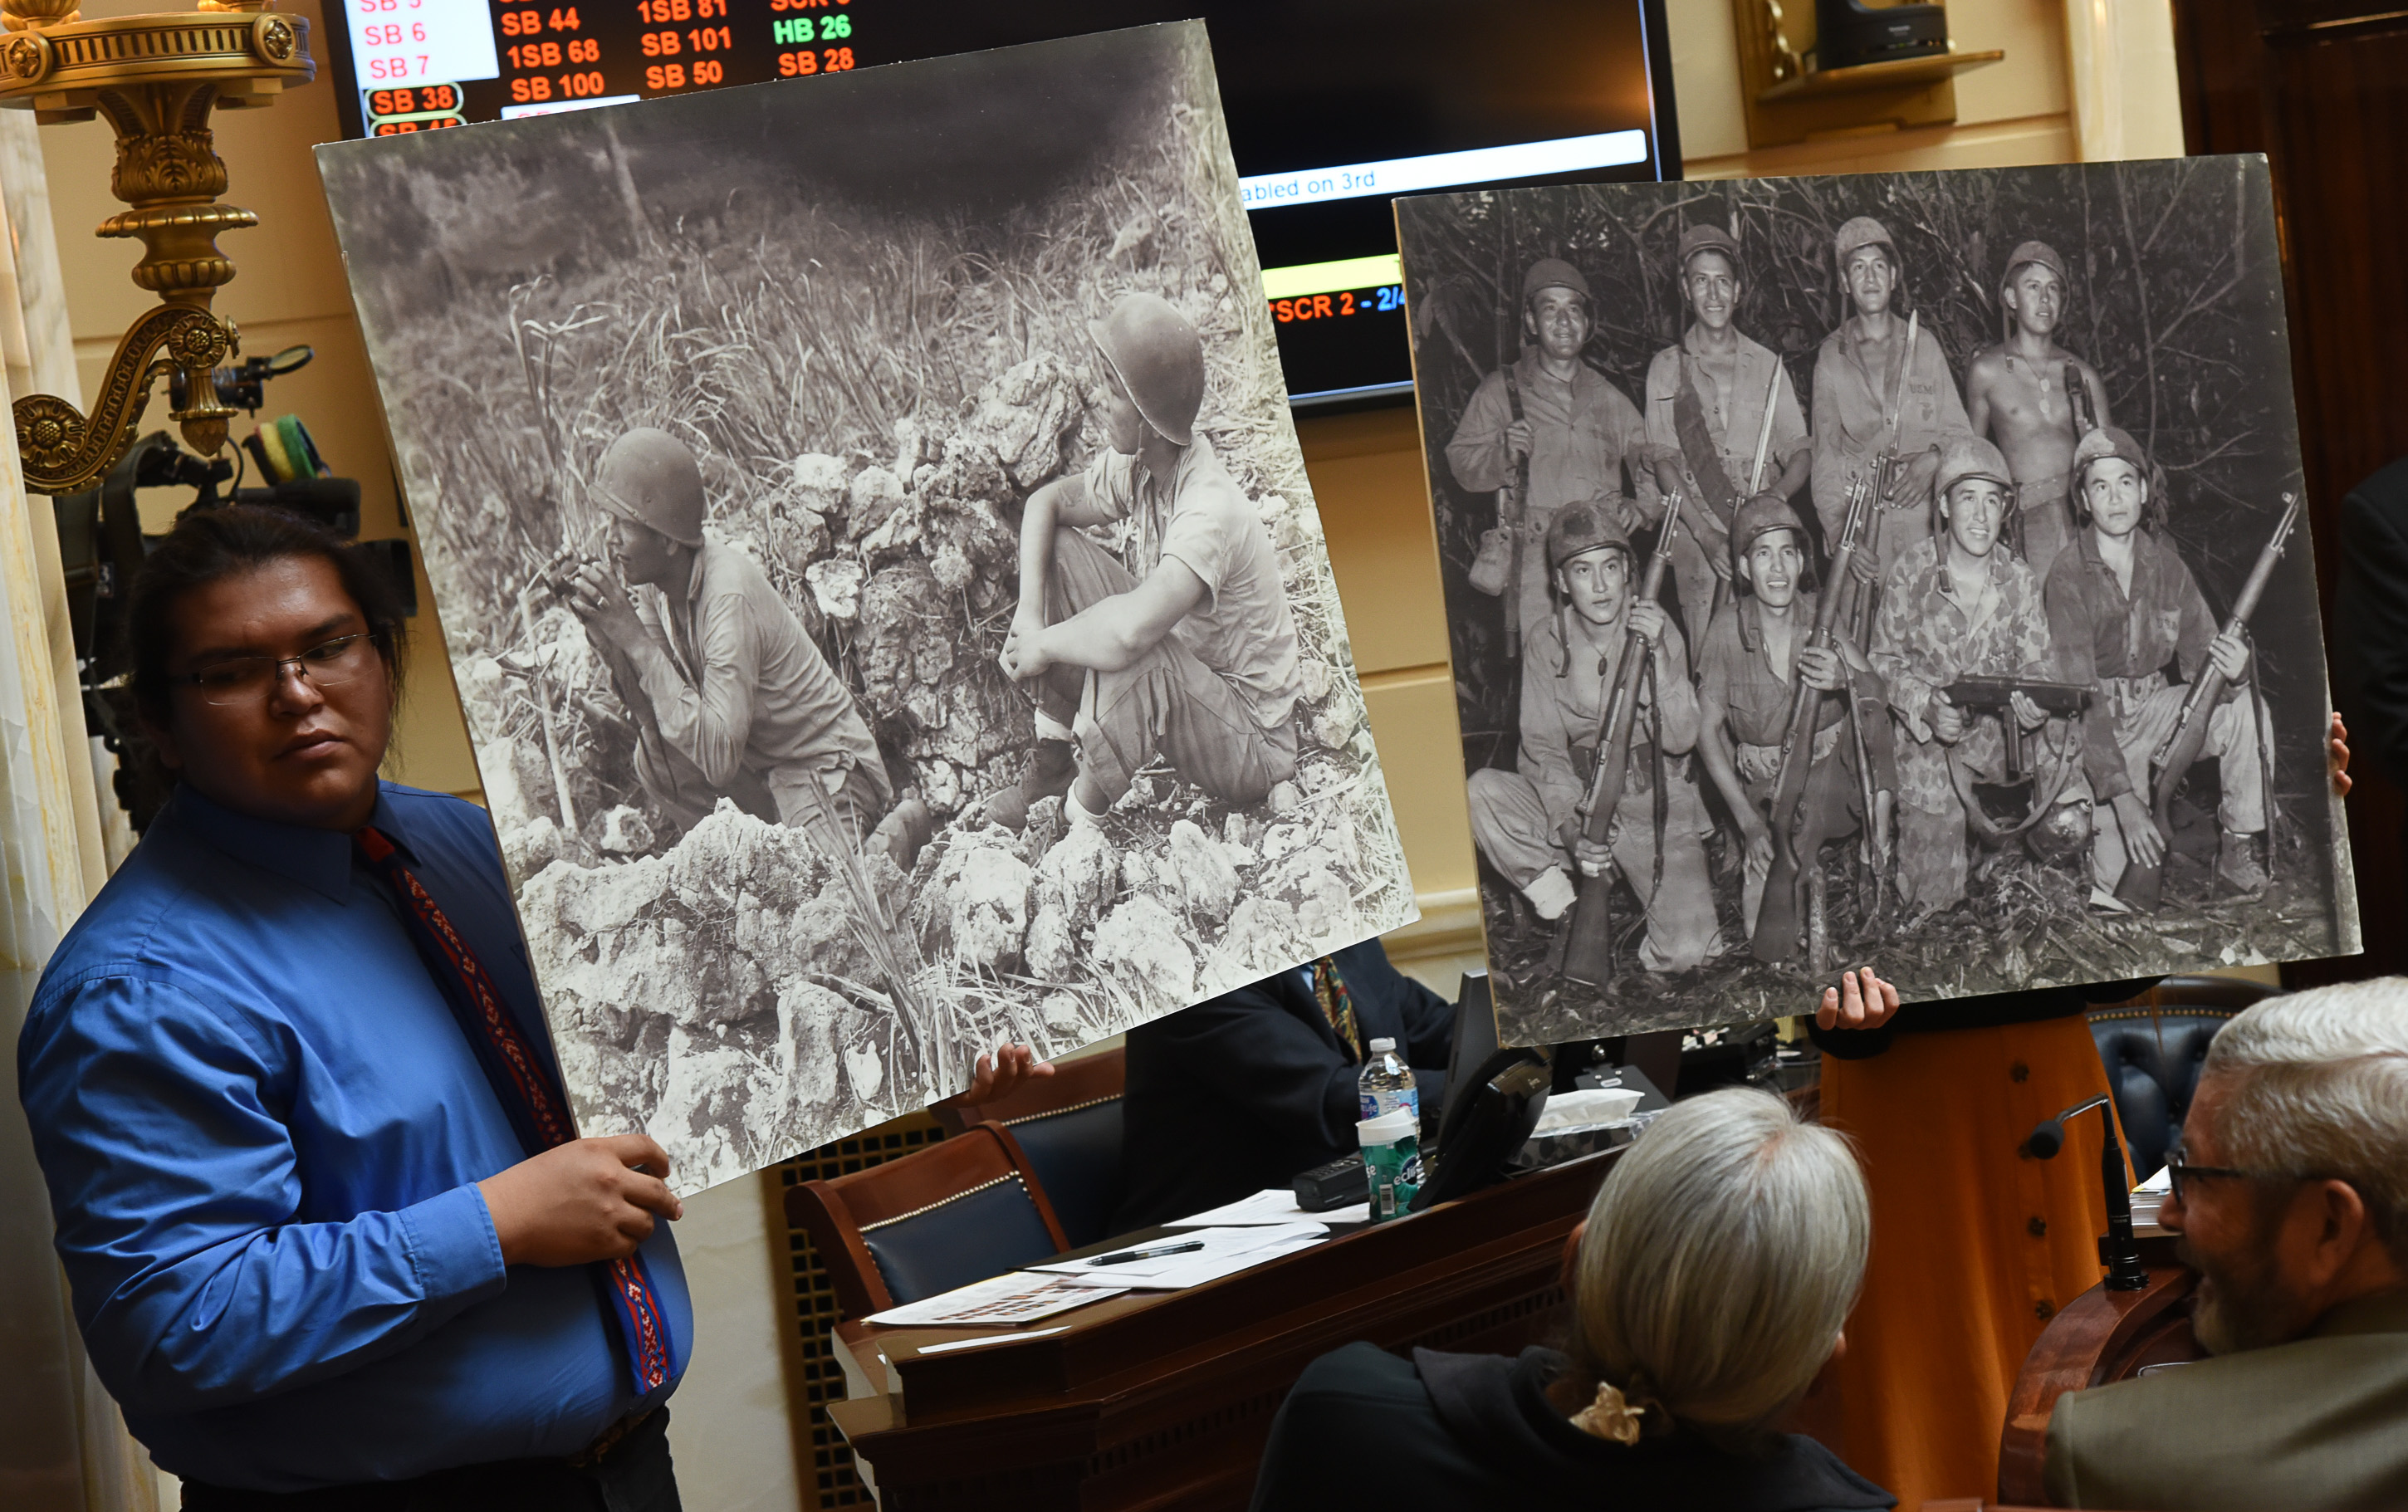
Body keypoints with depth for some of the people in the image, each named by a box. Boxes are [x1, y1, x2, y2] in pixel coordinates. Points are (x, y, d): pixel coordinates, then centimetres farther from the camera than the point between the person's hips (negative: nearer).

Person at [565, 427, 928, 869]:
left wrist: (635, 638, -34)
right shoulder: (661, 582, -5)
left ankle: (896, 834, 4)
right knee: (654, 759, -10)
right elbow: (653, 713, -3)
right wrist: (603, 630, -19)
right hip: (759, 763, 9)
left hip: (824, 769, -9)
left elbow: (719, 756, -33)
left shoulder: (729, 599, -29)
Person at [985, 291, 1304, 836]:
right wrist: (1028, 613, -9)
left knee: (1130, 656, -38)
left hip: (1255, 745, -9)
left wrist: (1043, 646, -28)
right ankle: (1052, 763, 6)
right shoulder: (1137, 466, -9)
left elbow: (1127, 635, -48)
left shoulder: (1209, 512, -34)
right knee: (1061, 550, -1)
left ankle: (1080, 818, -14)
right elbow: (1046, 503, 7)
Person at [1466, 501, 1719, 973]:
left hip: (1654, 805, -2)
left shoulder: (1656, 628, -6)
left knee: (1685, 950, -23)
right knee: (1483, 791, -27)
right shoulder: (1546, 644, -3)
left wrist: (1656, 655, -25)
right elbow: (1544, 750, -8)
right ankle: (1562, 905, -11)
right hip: (1574, 798, 2)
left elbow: (1680, 738, -12)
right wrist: (1571, 828, -26)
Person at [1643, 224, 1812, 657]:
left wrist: (1778, 492, -12)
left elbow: (1800, 451, 12)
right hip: (1696, 533, -1)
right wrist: (1706, 533, -12)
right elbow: (1664, 460, 2)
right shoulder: (1666, 369, 11)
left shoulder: (1766, 365, 15)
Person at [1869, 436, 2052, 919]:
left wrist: (2032, 702, -24)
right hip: (1921, 733, -3)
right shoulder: (1912, 569, -6)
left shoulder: (2019, 581, 0)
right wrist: (1927, 706, -21)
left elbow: (2034, 667, 1)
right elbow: (1884, 657, -2)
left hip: (1985, 736, 3)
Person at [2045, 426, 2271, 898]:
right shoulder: (2069, 575, -16)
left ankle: (2239, 849, -8)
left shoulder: (2166, 566, -1)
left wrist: (2232, 671, -29)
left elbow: (2201, 660, -1)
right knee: (2117, 874, -21)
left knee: (2247, 707, -23)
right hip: (2094, 726, -4)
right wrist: (2123, 798, -33)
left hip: (2152, 711, 5)